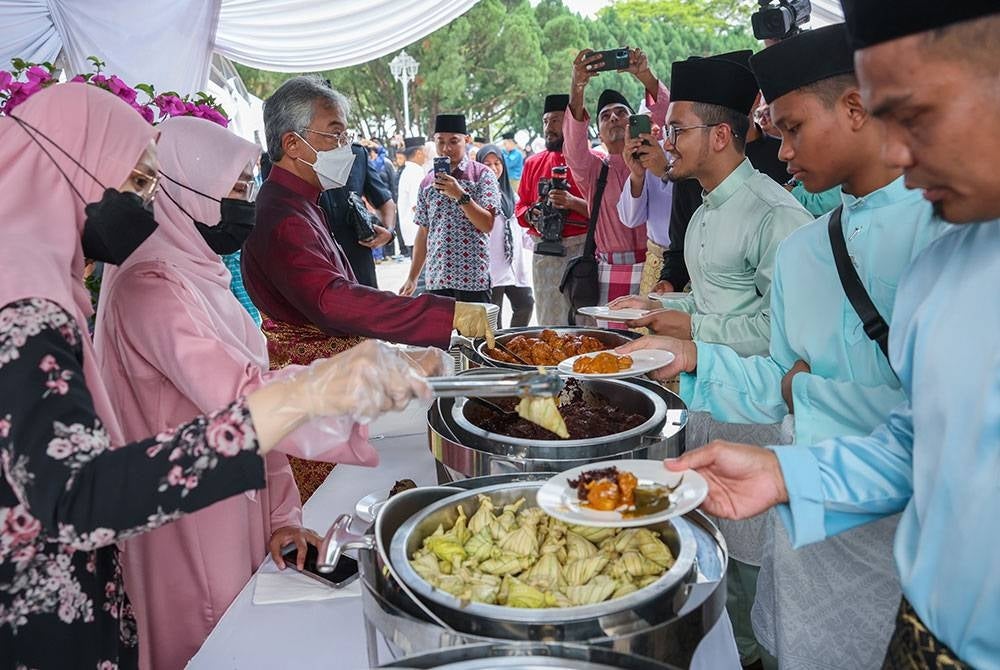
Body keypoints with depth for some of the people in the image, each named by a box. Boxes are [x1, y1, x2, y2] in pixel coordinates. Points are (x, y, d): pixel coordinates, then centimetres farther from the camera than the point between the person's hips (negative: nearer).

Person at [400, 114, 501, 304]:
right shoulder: (428, 182, 13)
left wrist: (460, 195, -19)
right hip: (436, 278, 4)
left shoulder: (482, 174, 0)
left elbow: (487, 224, -8)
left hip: (473, 277, -4)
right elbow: (423, 232, 15)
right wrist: (412, 278, 12)